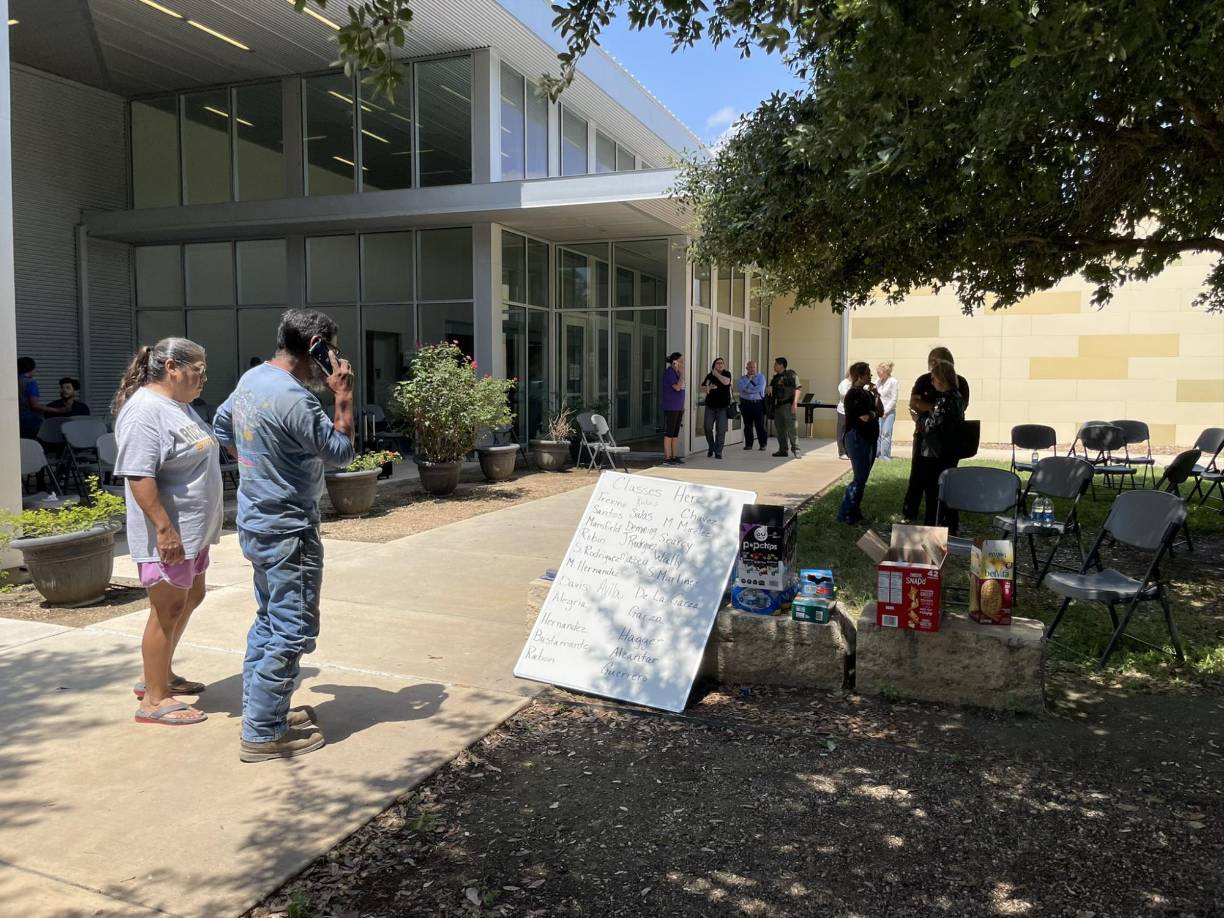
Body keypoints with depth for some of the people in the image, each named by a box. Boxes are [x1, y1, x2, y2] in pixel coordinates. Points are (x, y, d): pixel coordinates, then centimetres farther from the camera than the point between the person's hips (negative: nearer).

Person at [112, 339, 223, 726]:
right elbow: (139, 477, -26)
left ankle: (161, 675, 34)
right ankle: (154, 700, 9)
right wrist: (164, 528, -28)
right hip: (168, 534, -10)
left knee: (190, 599, 19)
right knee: (168, 610, -2)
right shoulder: (144, 411, -19)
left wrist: (205, 523, 24)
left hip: (194, 529, 10)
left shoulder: (180, 406, 12)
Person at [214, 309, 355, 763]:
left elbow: (222, 425, 21)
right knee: (293, 631, -2)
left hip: (257, 521, 10)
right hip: (288, 530, -10)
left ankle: (260, 709, 32)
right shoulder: (295, 399, -25)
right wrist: (344, 394, -12)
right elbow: (341, 453, -17)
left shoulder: (251, 378, 6)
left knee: (269, 620, 21)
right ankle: (262, 734, 6)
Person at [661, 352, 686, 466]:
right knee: (669, 433, -5)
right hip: (670, 408, -9)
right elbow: (677, 387, -21)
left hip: (678, 408, 9)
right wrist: (682, 373, -17)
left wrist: (682, 407, 19)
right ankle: (667, 458, -2)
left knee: (676, 433, 11)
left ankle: (675, 456, 16)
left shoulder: (677, 372, 15)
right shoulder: (669, 372, -12)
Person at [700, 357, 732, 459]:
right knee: (708, 428, 2)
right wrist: (709, 387, -14)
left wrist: (716, 374, -9)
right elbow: (702, 389, 6)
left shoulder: (727, 374, 2)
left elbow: (726, 382, -20)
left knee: (721, 430, -4)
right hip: (710, 406, 2)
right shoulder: (709, 376, 7)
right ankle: (711, 448, 23)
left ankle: (718, 452, 4)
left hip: (722, 407, -2)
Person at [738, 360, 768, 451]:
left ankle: (762, 444, 5)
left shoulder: (761, 376, 6)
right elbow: (740, 387, -8)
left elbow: (761, 387, -11)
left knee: (760, 425, -2)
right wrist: (748, 379, -9)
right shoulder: (742, 378, 12)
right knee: (748, 425, 6)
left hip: (758, 403, -2)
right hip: (746, 404, 2)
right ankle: (748, 444, 13)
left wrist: (748, 390, -8)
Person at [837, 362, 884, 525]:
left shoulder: (867, 393, 14)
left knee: (863, 478, 12)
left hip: (870, 439, 9)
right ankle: (845, 515, -4)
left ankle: (855, 512, 19)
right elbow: (864, 417, -19)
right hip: (857, 439, -9)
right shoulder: (853, 394, -13)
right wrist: (874, 413, 2)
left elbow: (880, 412, 12)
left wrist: (876, 395, 0)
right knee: (859, 478, -9)